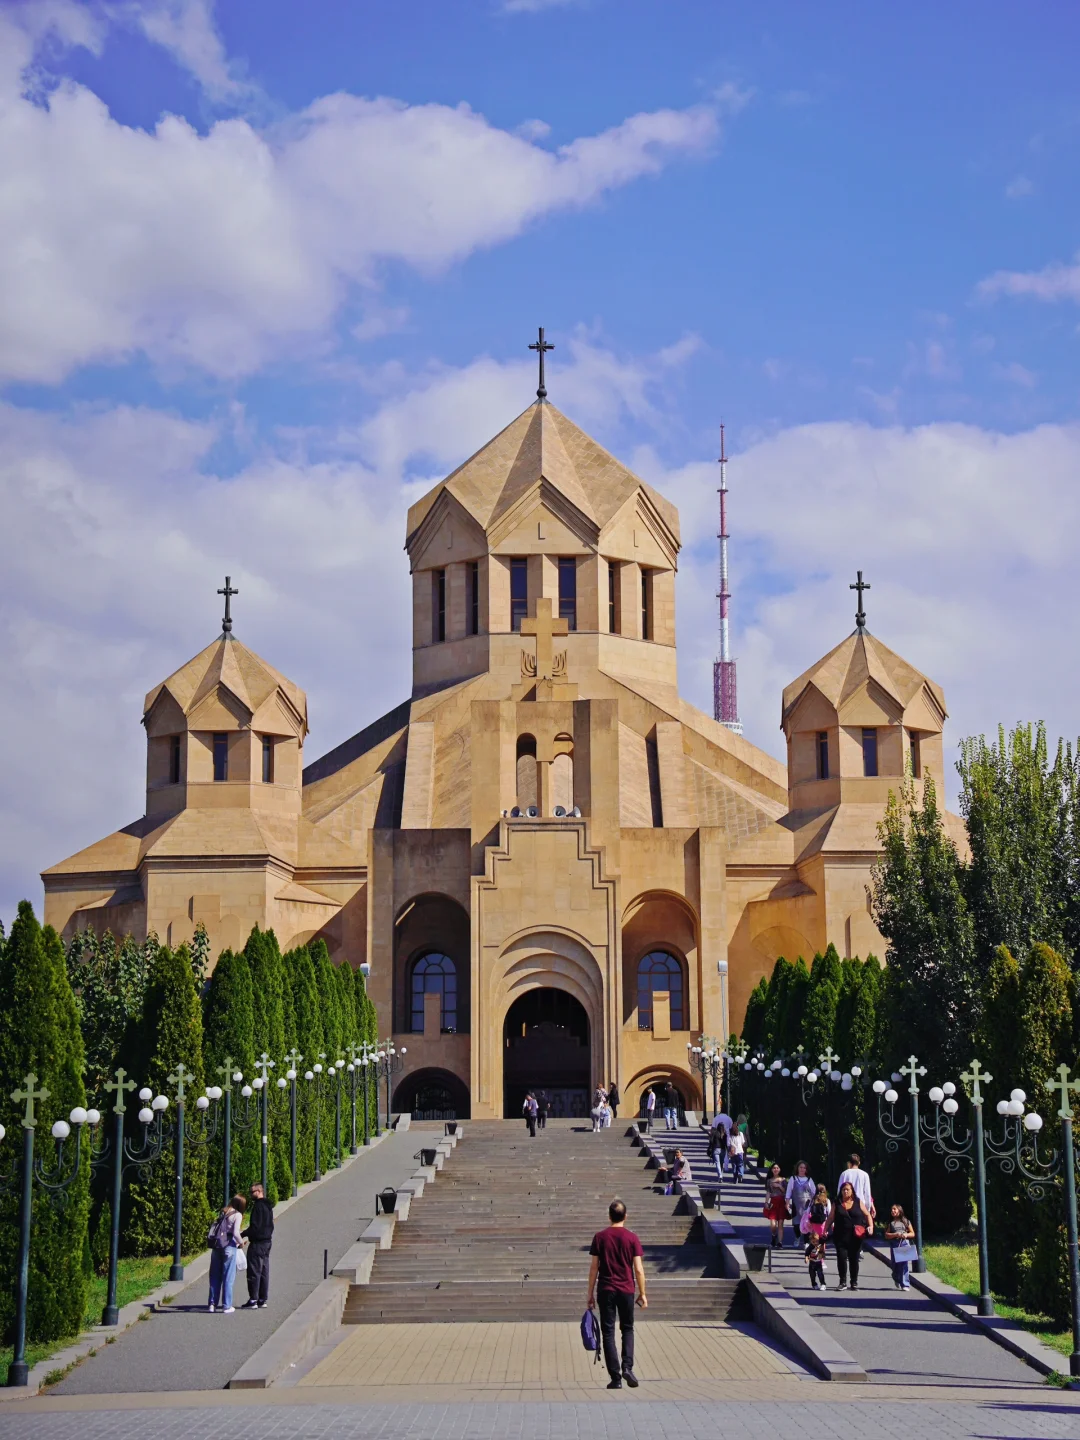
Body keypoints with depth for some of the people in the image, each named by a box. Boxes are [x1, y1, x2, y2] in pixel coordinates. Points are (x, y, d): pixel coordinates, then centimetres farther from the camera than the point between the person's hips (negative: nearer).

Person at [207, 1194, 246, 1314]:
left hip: (216, 1245, 6)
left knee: (215, 1276, 11)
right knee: (228, 1277, 2)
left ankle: (212, 1304, 13)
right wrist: (240, 1243, 2)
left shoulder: (223, 1212, 14)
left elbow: (213, 1226, 13)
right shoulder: (237, 1215, -6)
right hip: (228, 1246, -6)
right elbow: (236, 1233, -14)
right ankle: (226, 1306, 4)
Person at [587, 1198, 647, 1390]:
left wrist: (590, 1294, 6)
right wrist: (642, 1294, 5)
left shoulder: (600, 1237, -1)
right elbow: (638, 1269, -4)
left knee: (608, 1332, 4)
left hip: (605, 1290, 0)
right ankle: (627, 1367, -4)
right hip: (626, 1290, 0)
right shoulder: (632, 1238, -2)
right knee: (627, 1329, 16)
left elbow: (594, 1268, -1)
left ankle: (615, 1378, 0)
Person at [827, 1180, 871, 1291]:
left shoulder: (858, 1202, 5)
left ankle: (854, 1282, 19)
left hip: (855, 1237, 0)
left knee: (854, 1259, 7)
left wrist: (871, 1225, -6)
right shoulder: (837, 1203, 5)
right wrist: (826, 1230, -3)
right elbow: (831, 1218, 6)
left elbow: (867, 1215, 9)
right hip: (841, 1236, 0)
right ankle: (843, 1282, 3)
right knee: (841, 1258, -7)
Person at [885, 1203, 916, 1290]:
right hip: (894, 1245, 1)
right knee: (896, 1264, 4)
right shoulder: (890, 1223, 9)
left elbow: (912, 1234, 11)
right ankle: (897, 1280, 28)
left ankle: (905, 1285, -10)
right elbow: (886, 1235, 2)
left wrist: (906, 1235, -10)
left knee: (904, 1264, -10)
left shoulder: (906, 1221, 8)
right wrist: (896, 1235, -12)